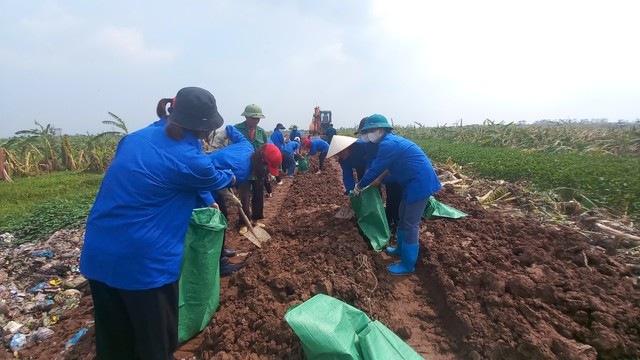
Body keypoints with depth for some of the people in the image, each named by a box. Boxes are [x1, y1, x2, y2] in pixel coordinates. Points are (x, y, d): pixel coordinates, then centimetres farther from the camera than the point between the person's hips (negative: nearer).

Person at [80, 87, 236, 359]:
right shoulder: (190, 161, -16)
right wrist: (231, 176, 28)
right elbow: (218, 180, 5)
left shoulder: (136, 137, 4)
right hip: (143, 262, -7)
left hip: (96, 254, 7)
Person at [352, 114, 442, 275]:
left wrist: (359, 186, 0)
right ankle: (401, 249, 38)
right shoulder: (390, 141, 15)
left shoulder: (388, 144, -19)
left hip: (420, 183, -11)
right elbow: (377, 167, 20)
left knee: (410, 224, -4)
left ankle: (408, 265, 7)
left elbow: (375, 169, -14)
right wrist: (362, 183, 17)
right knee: (403, 217, 21)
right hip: (415, 181, 11)